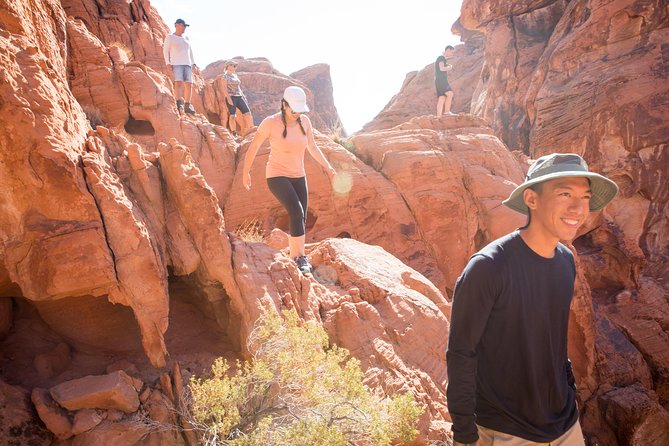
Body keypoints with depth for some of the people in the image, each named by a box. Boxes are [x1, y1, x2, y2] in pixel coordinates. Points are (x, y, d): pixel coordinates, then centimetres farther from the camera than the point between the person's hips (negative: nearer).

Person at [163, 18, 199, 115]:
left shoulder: (186, 39, 21)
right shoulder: (169, 37, 5)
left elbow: (190, 53, 22)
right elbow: (165, 51, 0)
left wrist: (194, 65, 12)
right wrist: (168, 64, -13)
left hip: (187, 64, 5)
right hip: (176, 64, -5)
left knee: (189, 84, -6)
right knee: (178, 82, -23)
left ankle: (187, 106, -1)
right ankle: (179, 103, -34)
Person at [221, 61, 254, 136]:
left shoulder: (235, 75, 20)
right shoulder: (225, 76, -1)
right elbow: (224, 88, -9)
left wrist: (243, 96, 17)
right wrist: (228, 98, -20)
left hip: (239, 97, 7)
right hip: (231, 97, -6)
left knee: (247, 113, -1)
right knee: (233, 115, -7)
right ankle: (234, 133, -4)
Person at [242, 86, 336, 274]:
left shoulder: (304, 121, -3)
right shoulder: (270, 122, -18)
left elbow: (313, 147, 10)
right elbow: (253, 146, -5)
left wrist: (329, 168, 4)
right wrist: (245, 172, 2)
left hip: (298, 177, 6)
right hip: (277, 176, -6)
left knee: (300, 220, 6)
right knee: (297, 212, -25)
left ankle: (294, 258, 24)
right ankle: (301, 257, -14)